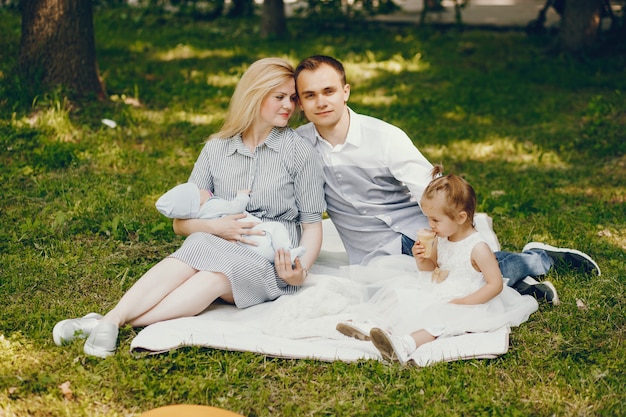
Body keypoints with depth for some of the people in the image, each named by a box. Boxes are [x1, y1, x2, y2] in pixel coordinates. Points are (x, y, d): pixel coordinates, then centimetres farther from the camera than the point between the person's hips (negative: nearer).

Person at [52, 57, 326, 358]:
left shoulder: (300, 152, 2)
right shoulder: (216, 150, 8)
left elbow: (312, 224, 0)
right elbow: (180, 222, 7)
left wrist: (301, 271, -19)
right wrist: (214, 227, -15)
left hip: (272, 265, -2)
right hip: (222, 250, 2)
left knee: (215, 273, -35)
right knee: (198, 247, -34)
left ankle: (115, 324, -42)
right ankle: (111, 319, -43)